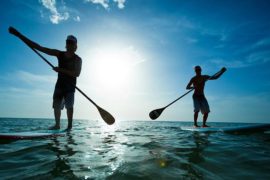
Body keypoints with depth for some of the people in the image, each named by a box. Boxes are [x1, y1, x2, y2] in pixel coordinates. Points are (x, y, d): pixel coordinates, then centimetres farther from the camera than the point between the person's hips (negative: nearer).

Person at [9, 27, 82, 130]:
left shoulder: (77, 59, -5)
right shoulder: (59, 54, 5)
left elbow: (77, 73, -20)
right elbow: (39, 47, 3)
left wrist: (61, 70, -23)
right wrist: (19, 35, 0)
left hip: (70, 86, -4)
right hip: (60, 84, 4)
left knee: (69, 105, -10)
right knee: (56, 104, 3)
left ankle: (69, 126, -4)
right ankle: (57, 125, 15)